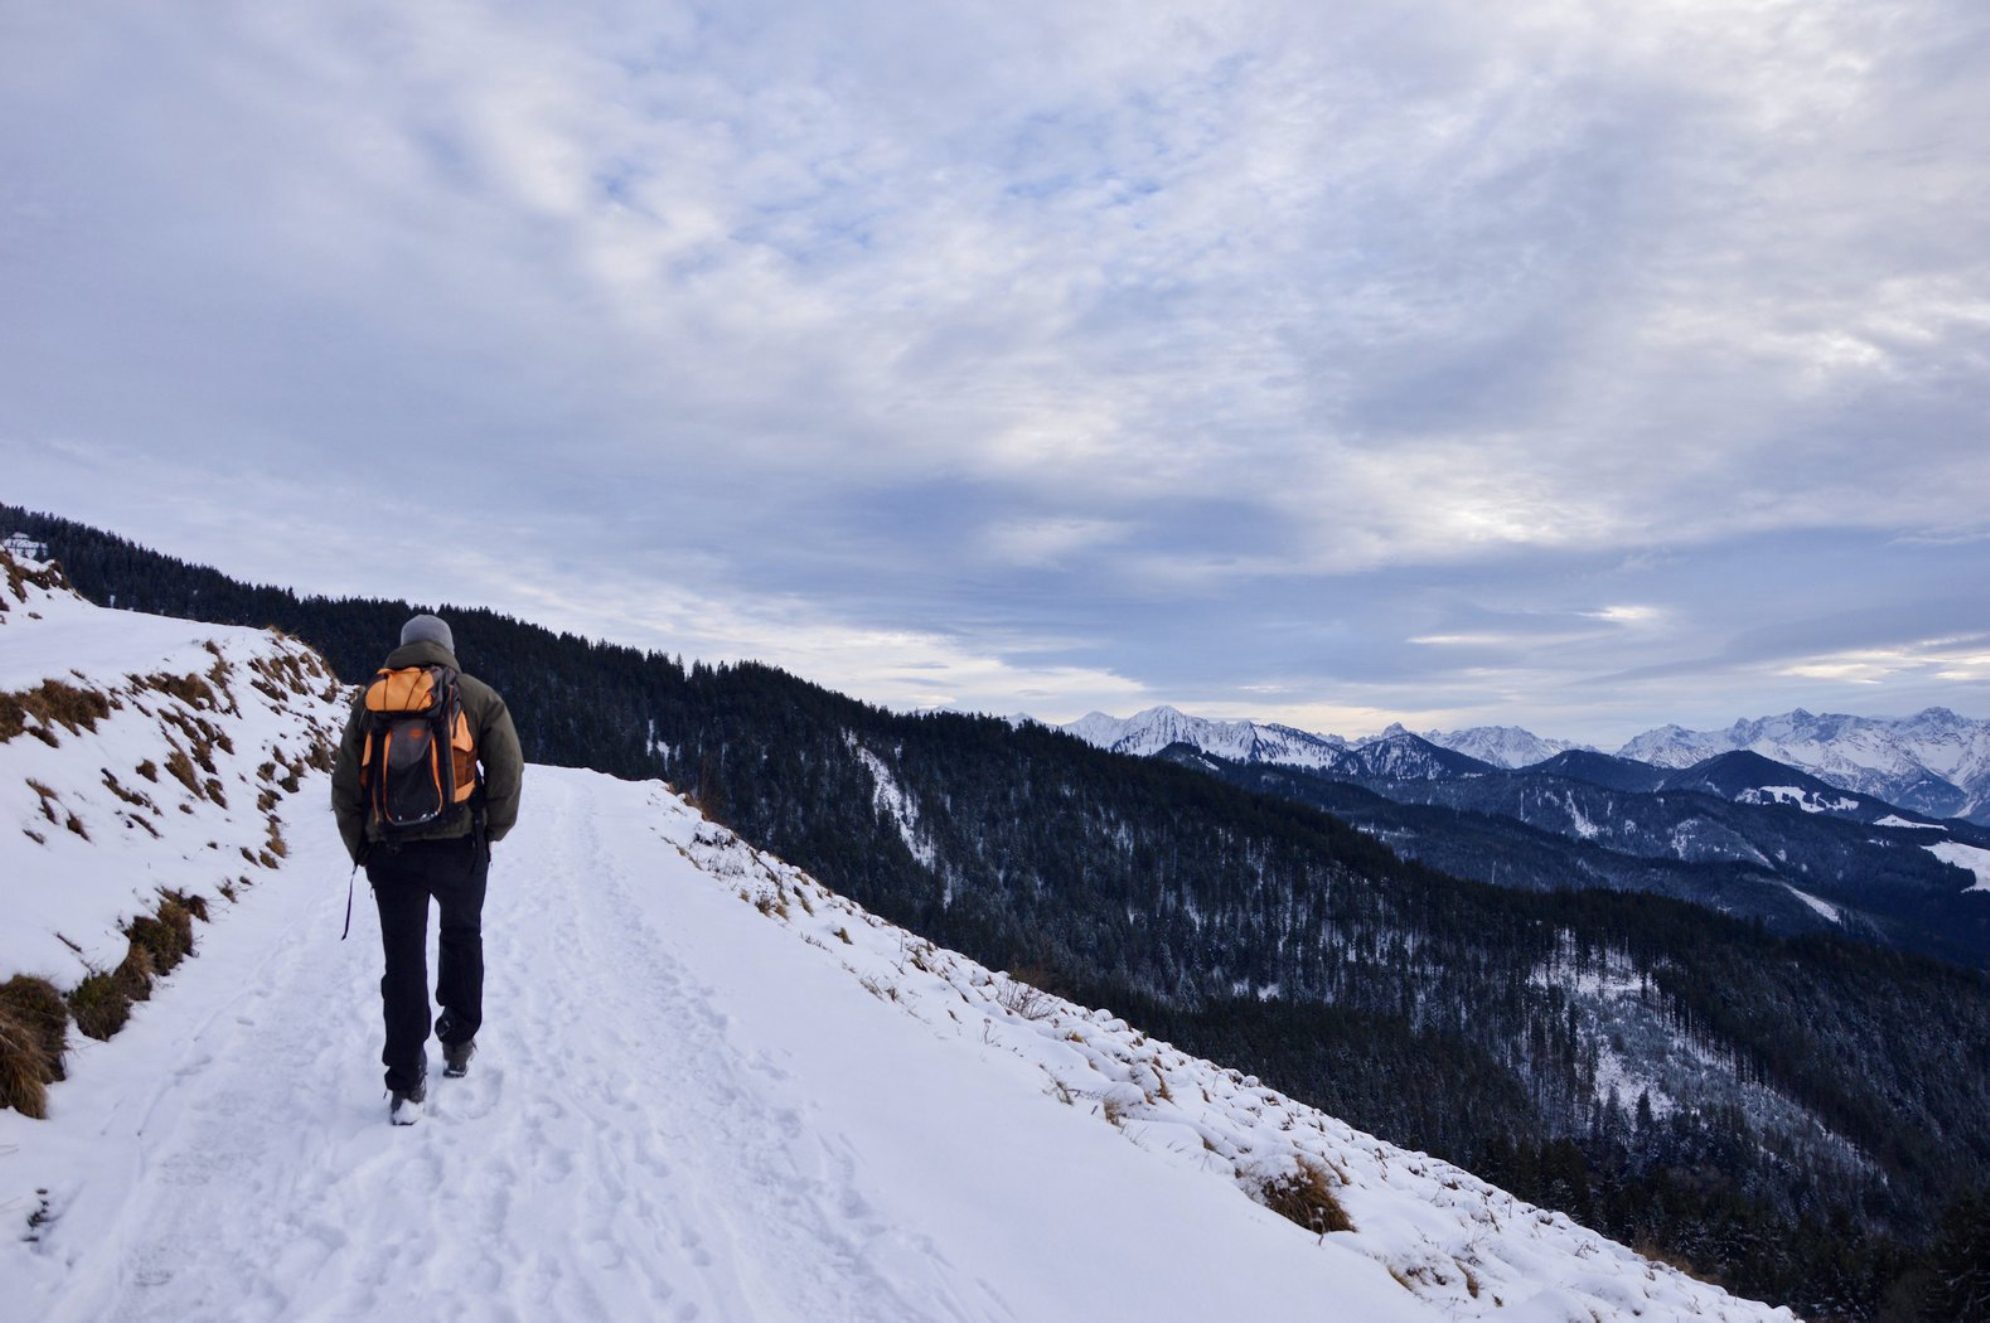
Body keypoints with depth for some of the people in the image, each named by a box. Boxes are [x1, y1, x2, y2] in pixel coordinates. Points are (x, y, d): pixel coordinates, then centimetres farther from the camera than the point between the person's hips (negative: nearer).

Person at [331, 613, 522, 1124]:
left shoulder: (370, 698, 10)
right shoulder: (476, 696, 3)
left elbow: (345, 781, 8)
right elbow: (508, 769, -5)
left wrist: (361, 848, 14)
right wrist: (492, 831, 8)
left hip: (389, 851, 1)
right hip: (459, 847, -1)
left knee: (403, 961, 7)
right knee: (462, 938, 23)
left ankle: (405, 1085, 5)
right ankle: (458, 1042, 29)